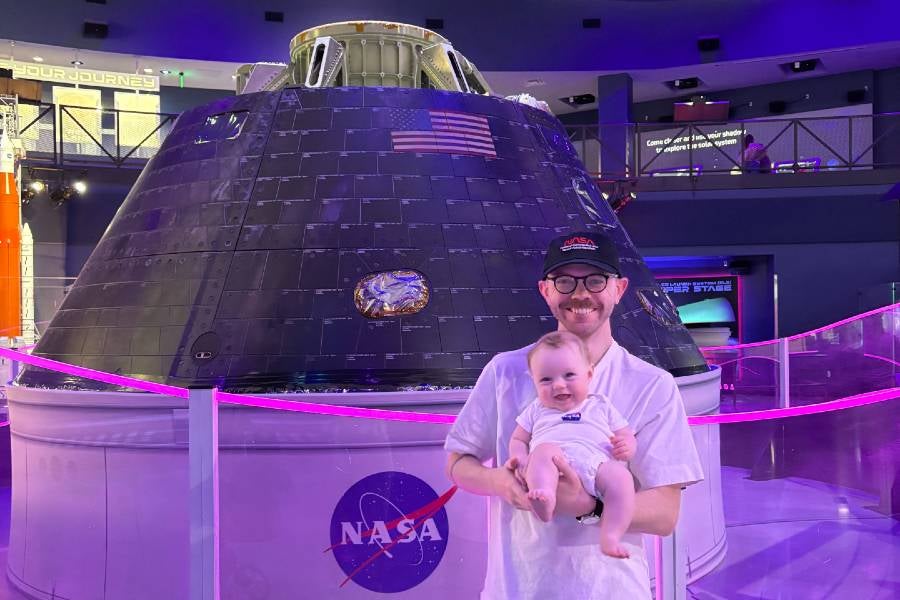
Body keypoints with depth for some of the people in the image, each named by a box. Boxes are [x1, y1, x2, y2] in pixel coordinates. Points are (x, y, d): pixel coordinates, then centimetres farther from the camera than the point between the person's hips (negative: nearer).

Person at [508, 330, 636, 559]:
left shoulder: (601, 406, 30)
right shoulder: (536, 410, 31)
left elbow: (627, 435, 27)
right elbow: (518, 440, 27)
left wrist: (626, 446, 1)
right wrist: (519, 458, 2)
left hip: (596, 464, 1)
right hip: (554, 465, -1)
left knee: (620, 476, -30)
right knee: (545, 451, -33)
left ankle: (610, 537, -38)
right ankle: (545, 499, -58)